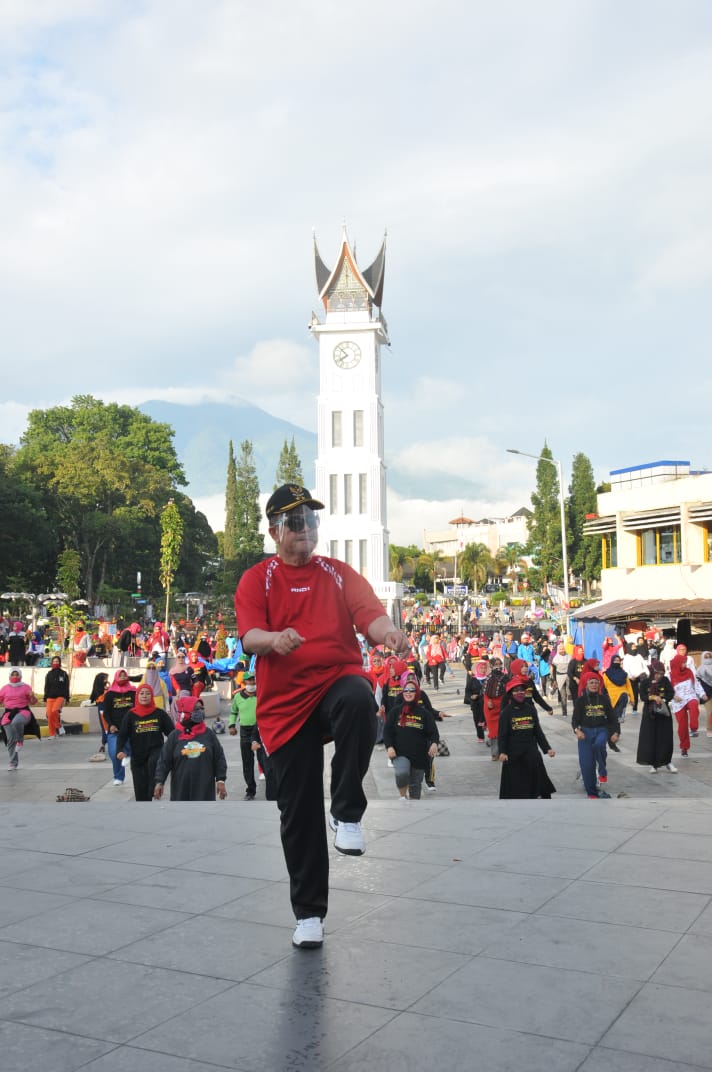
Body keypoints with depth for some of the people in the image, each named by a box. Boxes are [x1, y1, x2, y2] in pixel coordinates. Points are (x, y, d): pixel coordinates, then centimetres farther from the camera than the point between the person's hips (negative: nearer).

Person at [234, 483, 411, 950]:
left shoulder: (339, 573, 13)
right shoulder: (257, 579, 8)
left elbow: (370, 614, -3)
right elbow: (249, 635, -8)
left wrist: (389, 632, -27)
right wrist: (274, 639, -31)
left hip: (338, 679, 0)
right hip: (285, 702, 0)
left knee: (359, 701, -37)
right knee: (298, 810, 2)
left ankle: (347, 813, -21)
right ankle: (309, 912, 20)